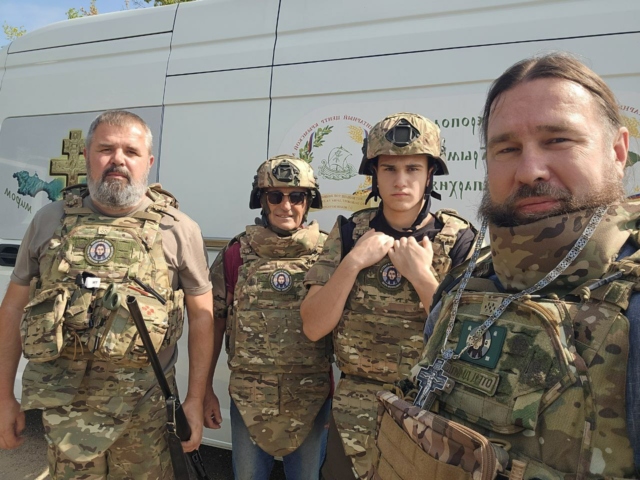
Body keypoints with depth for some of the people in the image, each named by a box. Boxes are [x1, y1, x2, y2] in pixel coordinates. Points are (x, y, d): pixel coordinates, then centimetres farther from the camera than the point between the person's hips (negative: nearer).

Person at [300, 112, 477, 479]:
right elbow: (314, 327, -9)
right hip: (354, 412, 2)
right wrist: (353, 262, -19)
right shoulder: (349, 232, -4)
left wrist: (421, 274, -21)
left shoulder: (459, 239, -9)